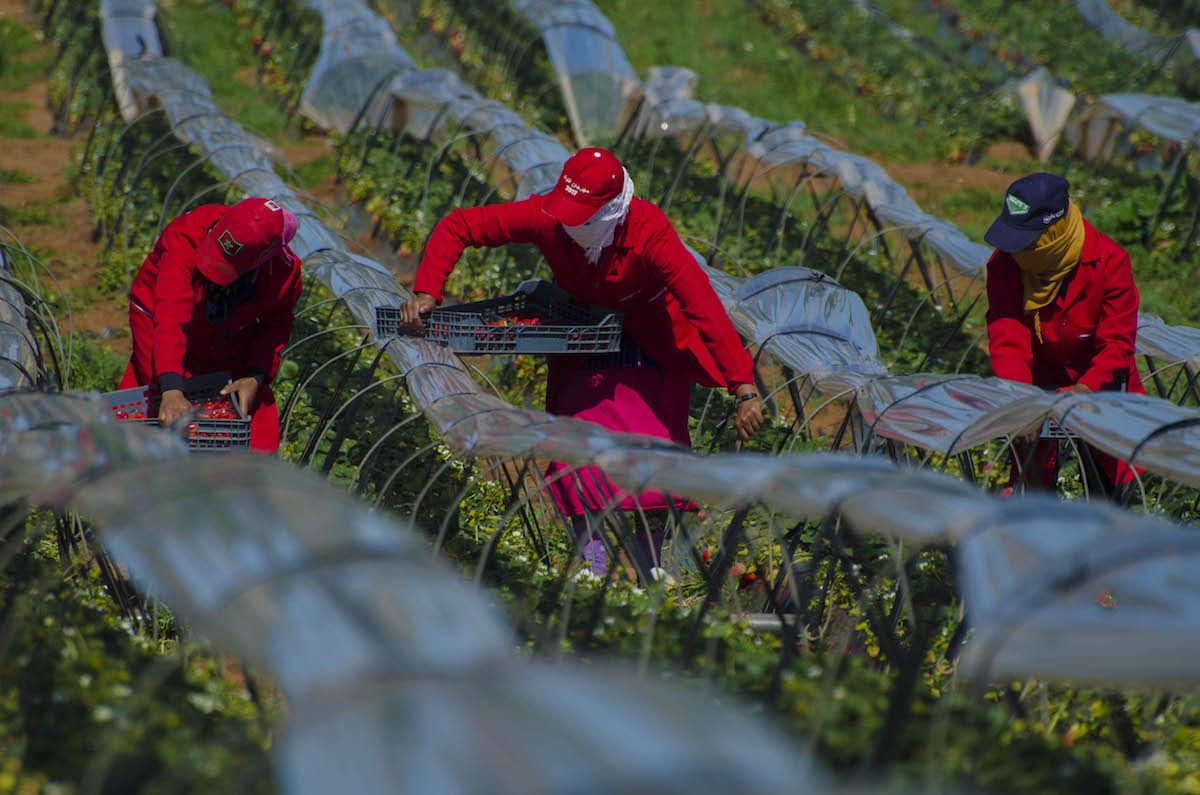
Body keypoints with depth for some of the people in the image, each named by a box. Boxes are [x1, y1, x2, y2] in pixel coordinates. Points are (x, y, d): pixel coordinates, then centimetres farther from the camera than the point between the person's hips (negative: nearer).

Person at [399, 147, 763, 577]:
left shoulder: (650, 233, -38)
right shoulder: (547, 217, -29)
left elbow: (706, 308, -42)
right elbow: (457, 226, -21)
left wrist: (744, 389, -48)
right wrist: (426, 292, -35)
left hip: (655, 340, -3)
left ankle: (651, 570, 11)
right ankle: (593, 570, 2)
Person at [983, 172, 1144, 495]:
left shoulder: (1109, 262, -22)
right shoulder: (1005, 263, -17)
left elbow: (1117, 342, -23)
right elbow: (1007, 337, -23)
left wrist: (1086, 389, -41)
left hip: (1102, 385, -1)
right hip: (1038, 385, 1)